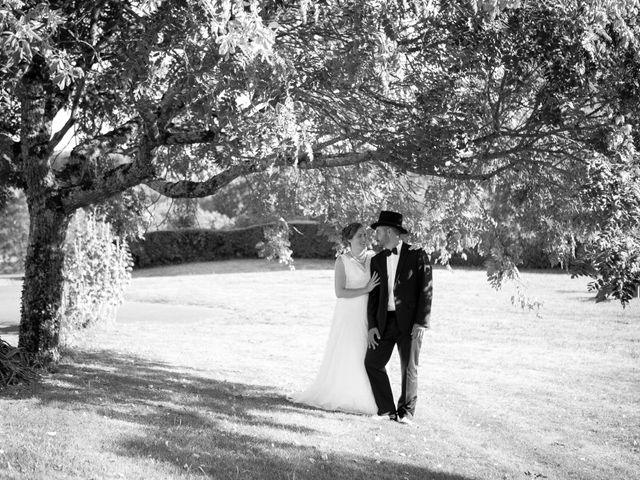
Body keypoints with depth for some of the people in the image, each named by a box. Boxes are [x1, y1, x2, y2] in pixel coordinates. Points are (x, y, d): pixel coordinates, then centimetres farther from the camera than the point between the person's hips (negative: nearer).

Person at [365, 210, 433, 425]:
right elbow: (374, 295, 10)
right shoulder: (377, 260, 12)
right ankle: (387, 409, 10)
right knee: (372, 362, -1)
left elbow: (426, 290, -6)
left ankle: (406, 412, 16)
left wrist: (421, 322, -12)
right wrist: (372, 326, 1)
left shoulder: (417, 256, -3)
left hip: (410, 321, -5)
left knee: (409, 368, 1)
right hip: (385, 321, 5)